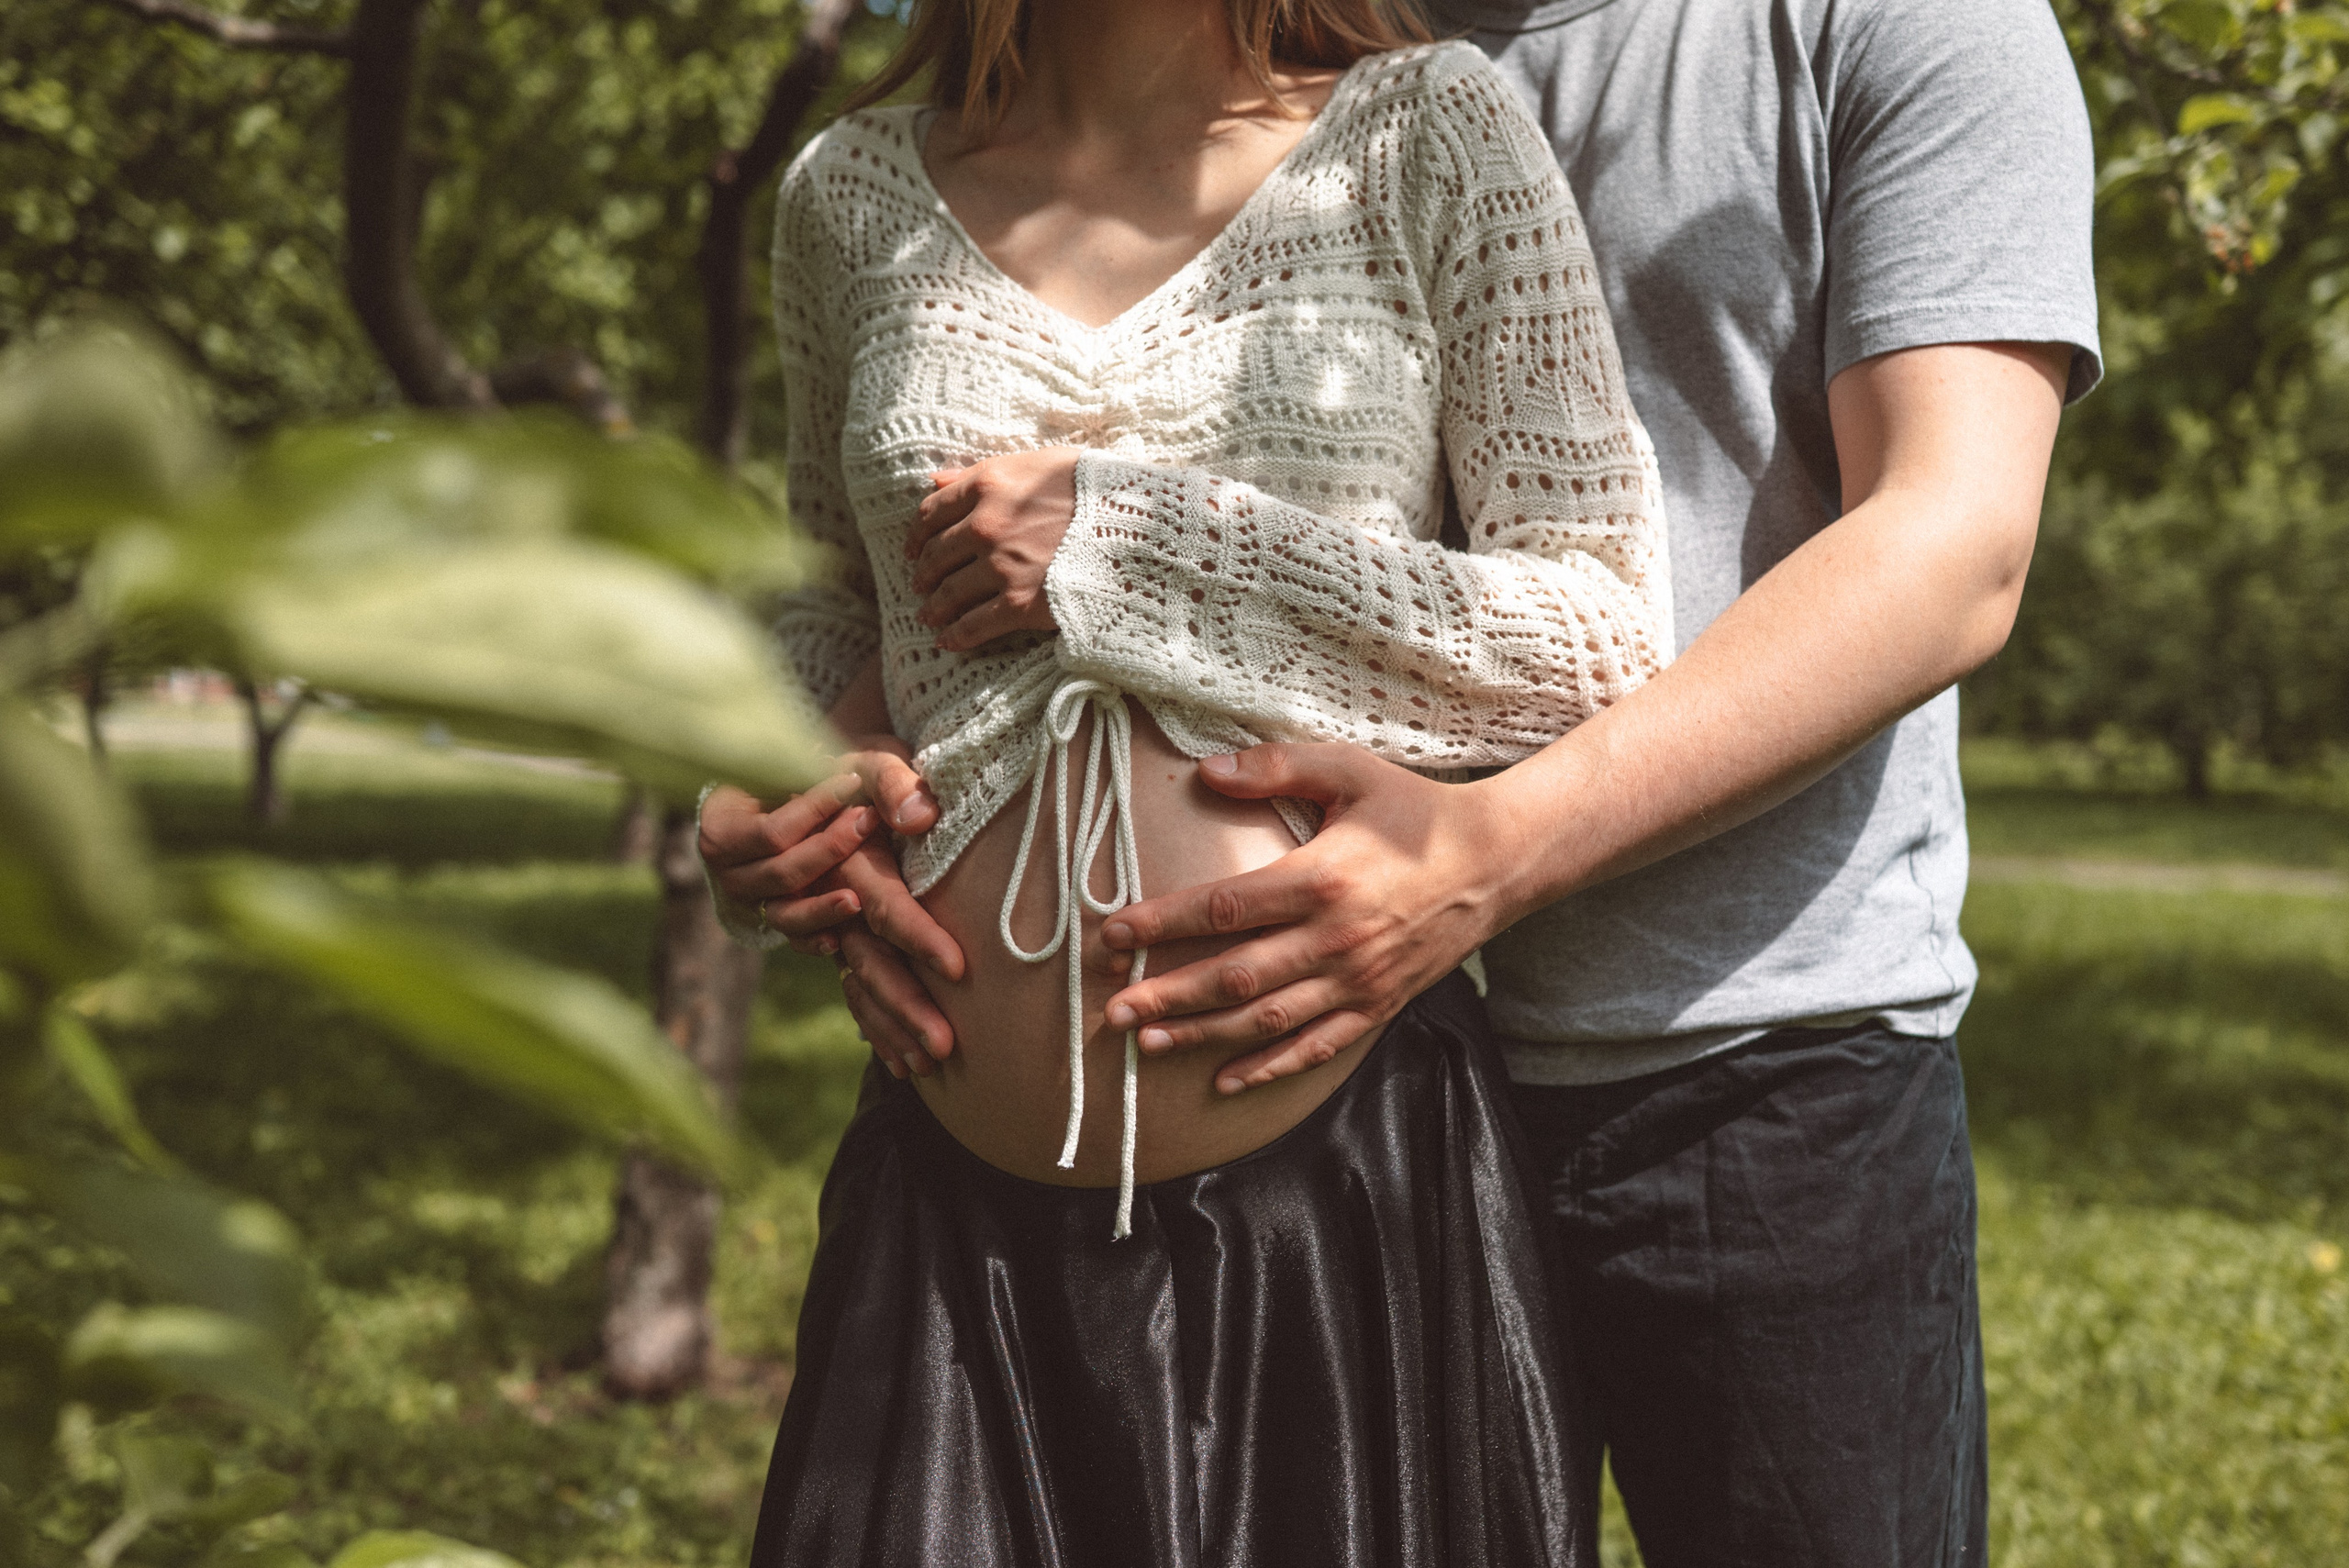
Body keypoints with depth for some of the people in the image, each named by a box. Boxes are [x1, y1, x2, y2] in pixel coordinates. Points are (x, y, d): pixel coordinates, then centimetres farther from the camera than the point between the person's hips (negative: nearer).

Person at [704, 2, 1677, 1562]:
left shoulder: (1429, 134, 1)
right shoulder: (852, 192, 9)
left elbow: (1608, 642, -5)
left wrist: (1129, 551, -10)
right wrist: (754, 782, 3)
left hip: (1355, 1194, -2)